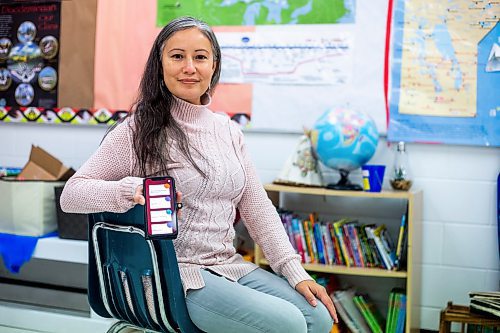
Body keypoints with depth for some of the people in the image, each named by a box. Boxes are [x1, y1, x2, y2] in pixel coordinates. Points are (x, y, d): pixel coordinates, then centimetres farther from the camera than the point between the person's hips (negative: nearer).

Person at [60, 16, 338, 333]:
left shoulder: (228, 131, 11)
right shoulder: (139, 131, -6)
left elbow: (258, 208, 10)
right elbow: (71, 194, -10)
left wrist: (296, 272, 1)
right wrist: (132, 190, -28)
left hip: (228, 265, 6)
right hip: (172, 274, -6)